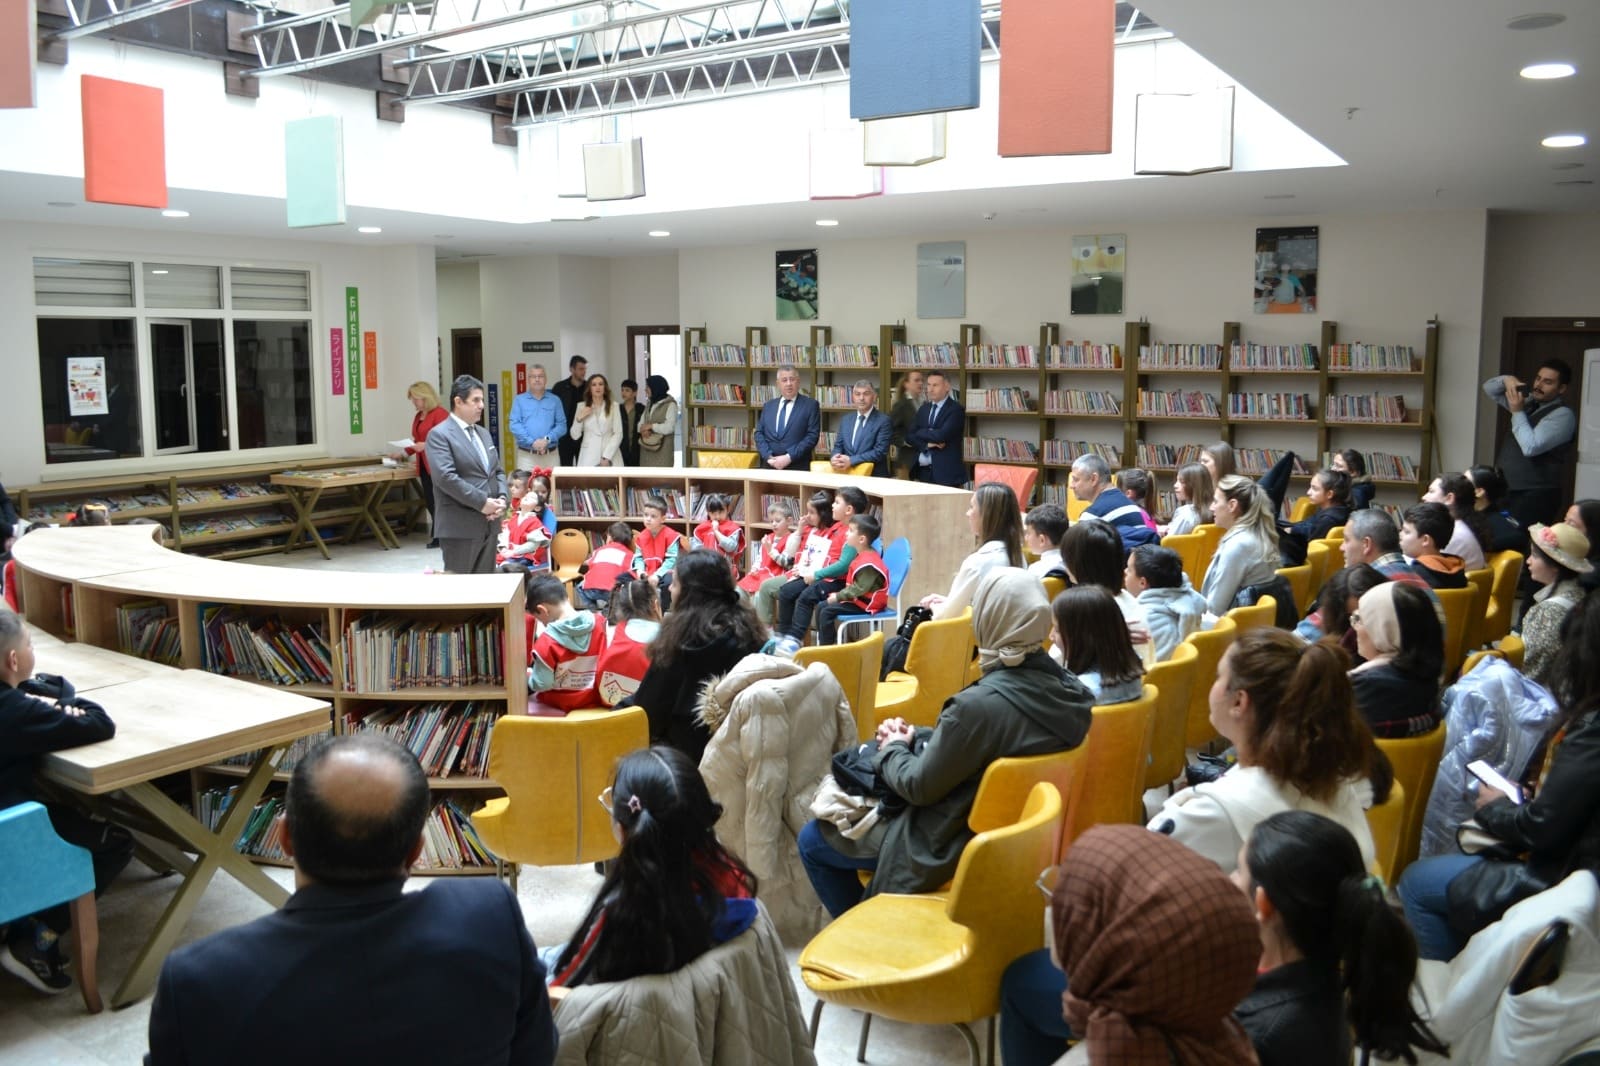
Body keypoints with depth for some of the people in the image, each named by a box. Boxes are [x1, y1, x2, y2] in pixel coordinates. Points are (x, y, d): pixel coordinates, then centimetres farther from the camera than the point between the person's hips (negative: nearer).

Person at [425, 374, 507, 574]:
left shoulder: (483, 433, 18)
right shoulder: (440, 434, -8)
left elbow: (497, 471, 20)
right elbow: (446, 477, -19)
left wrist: (501, 498, -1)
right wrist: (481, 502, -19)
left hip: (489, 523, 8)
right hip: (460, 526, -8)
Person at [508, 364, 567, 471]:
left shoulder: (555, 400, 9)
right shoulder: (519, 400, 7)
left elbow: (561, 425, 2)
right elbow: (515, 425, -3)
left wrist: (547, 439, -15)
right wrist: (532, 442, -14)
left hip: (551, 454, 1)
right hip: (526, 455, -1)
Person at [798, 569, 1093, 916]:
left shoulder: (980, 704, -33)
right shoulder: (1070, 690, -9)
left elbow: (918, 786, -20)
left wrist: (892, 748, 0)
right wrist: (913, 738, 2)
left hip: (957, 849, -8)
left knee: (813, 841, 9)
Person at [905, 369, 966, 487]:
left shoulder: (956, 410, -5)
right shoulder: (923, 409, 15)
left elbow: (941, 435, -18)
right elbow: (909, 436, 8)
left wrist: (920, 433, -2)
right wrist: (926, 444, -11)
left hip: (946, 473, -5)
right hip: (922, 472, 6)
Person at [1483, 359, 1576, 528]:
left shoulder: (1562, 415, -11)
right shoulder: (1528, 402, 14)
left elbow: (1530, 447, -22)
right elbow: (1489, 389, 21)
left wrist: (1517, 413, -15)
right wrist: (1507, 380, 0)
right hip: (1506, 490, 8)